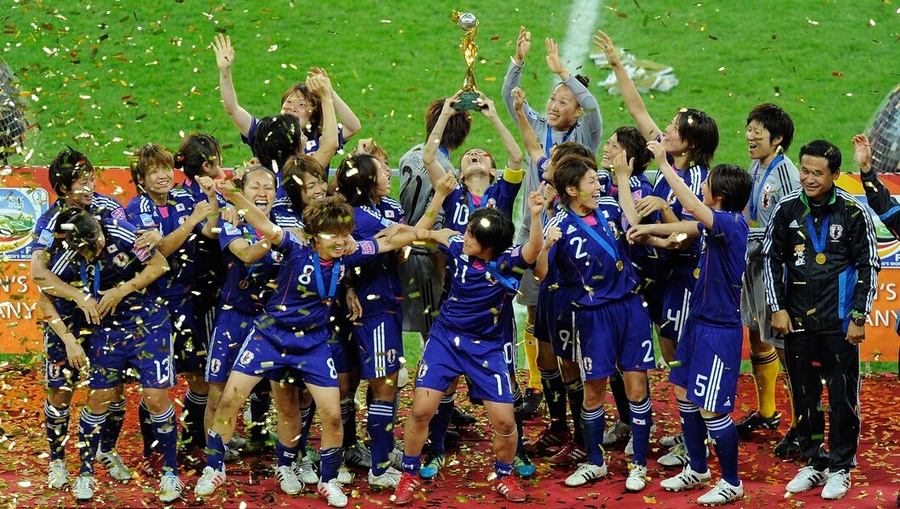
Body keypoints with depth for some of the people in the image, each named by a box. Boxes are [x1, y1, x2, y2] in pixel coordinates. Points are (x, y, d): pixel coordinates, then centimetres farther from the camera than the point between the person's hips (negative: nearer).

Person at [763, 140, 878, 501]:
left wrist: (858, 317, -5)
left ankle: (841, 467, 13)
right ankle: (814, 463, 22)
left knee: (843, 396, 2)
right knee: (804, 396, 10)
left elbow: (869, 266, -2)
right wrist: (777, 308, 2)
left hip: (840, 322, -3)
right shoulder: (786, 210, 1)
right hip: (797, 320, 3)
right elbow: (771, 260, 9)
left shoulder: (853, 212, -6)